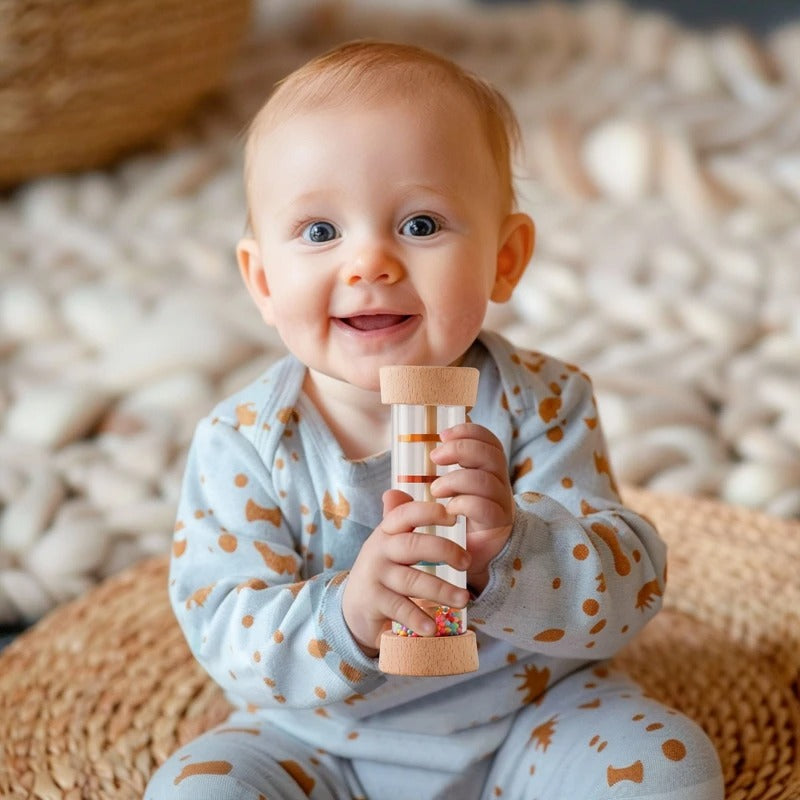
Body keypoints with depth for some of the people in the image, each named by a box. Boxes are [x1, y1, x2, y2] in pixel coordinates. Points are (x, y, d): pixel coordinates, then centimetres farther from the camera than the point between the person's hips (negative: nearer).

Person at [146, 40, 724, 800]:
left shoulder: (540, 403, -14)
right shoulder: (243, 441, -14)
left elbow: (629, 586, -18)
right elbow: (225, 634, -18)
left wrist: (505, 551, -38)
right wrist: (345, 614, -39)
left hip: (531, 717, 0)